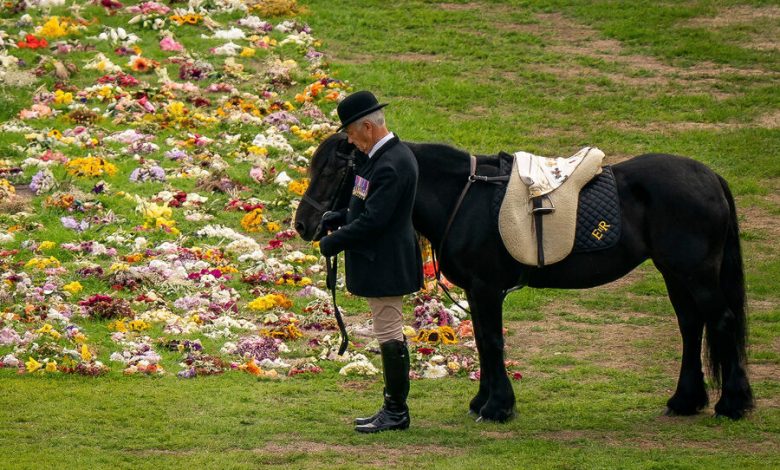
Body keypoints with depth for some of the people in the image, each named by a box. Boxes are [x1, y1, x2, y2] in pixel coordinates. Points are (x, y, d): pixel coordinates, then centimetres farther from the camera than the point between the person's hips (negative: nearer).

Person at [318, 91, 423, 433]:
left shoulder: (390, 164, -24)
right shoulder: (385, 155, 10)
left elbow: (373, 220, -26)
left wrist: (334, 242, -16)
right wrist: (341, 217, 7)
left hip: (384, 263, -11)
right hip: (379, 261, 11)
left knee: (389, 334, -3)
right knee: (389, 334, 16)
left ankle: (397, 412, 4)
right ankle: (393, 407, 23)